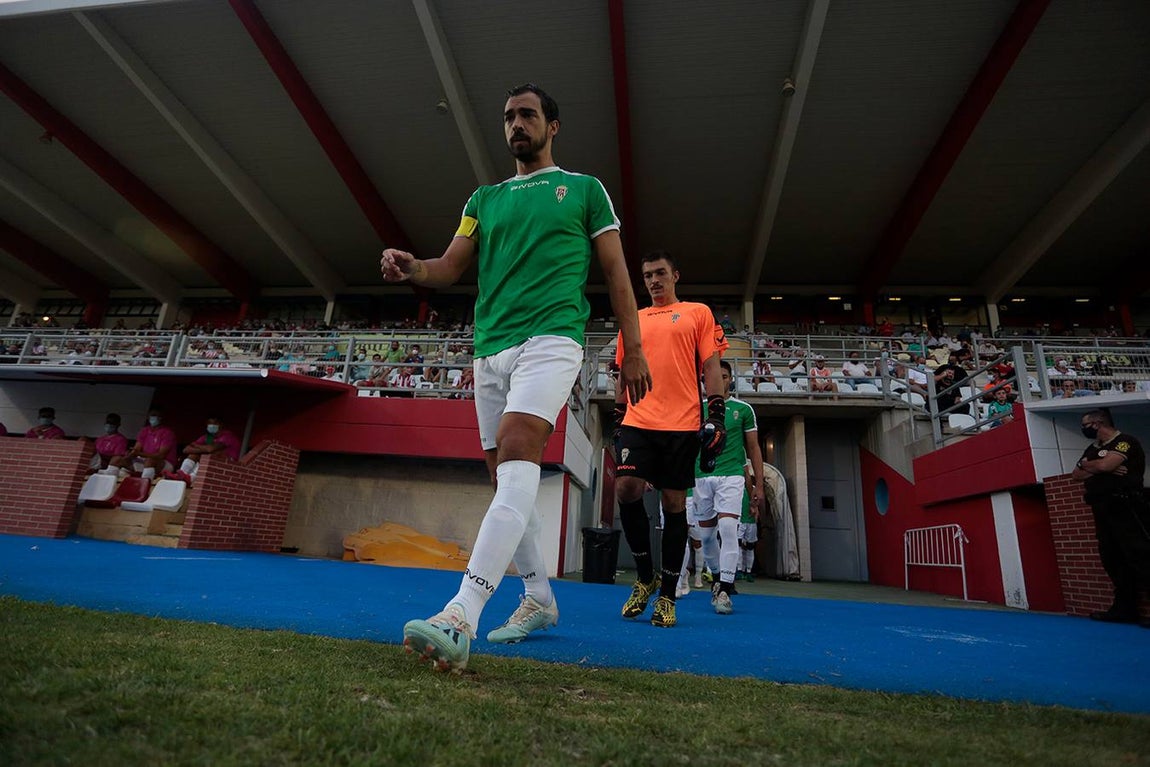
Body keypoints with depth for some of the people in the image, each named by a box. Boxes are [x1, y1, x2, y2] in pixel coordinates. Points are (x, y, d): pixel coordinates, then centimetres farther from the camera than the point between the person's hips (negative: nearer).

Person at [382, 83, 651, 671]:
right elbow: (449, 268, 14)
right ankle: (539, 598, 22)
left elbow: (616, 273, 9)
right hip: (490, 347, 6)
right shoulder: (484, 199, 23)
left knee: (517, 454, -26)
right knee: (504, 476, 6)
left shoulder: (584, 189, 14)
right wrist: (411, 267, -9)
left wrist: (633, 349, 1)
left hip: (550, 339, -5)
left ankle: (460, 617, -32)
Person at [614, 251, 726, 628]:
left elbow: (711, 367, 5)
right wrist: (617, 421, 15)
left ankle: (667, 596, 12)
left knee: (674, 503, 1)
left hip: (681, 425, -2)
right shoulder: (633, 321, 20)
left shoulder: (698, 313, 11)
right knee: (626, 489, -14)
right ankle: (645, 576, 9)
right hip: (637, 422, 2)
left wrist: (717, 415, -5)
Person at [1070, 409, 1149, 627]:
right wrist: (1103, 469, -7)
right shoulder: (1092, 449, 20)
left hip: (1125, 508, -9)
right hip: (1103, 510, 9)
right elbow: (1076, 474, 10)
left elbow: (1105, 464, -20)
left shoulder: (1126, 441, -5)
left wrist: (1085, 464, 0)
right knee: (1113, 560, 8)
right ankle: (1125, 609, 13)